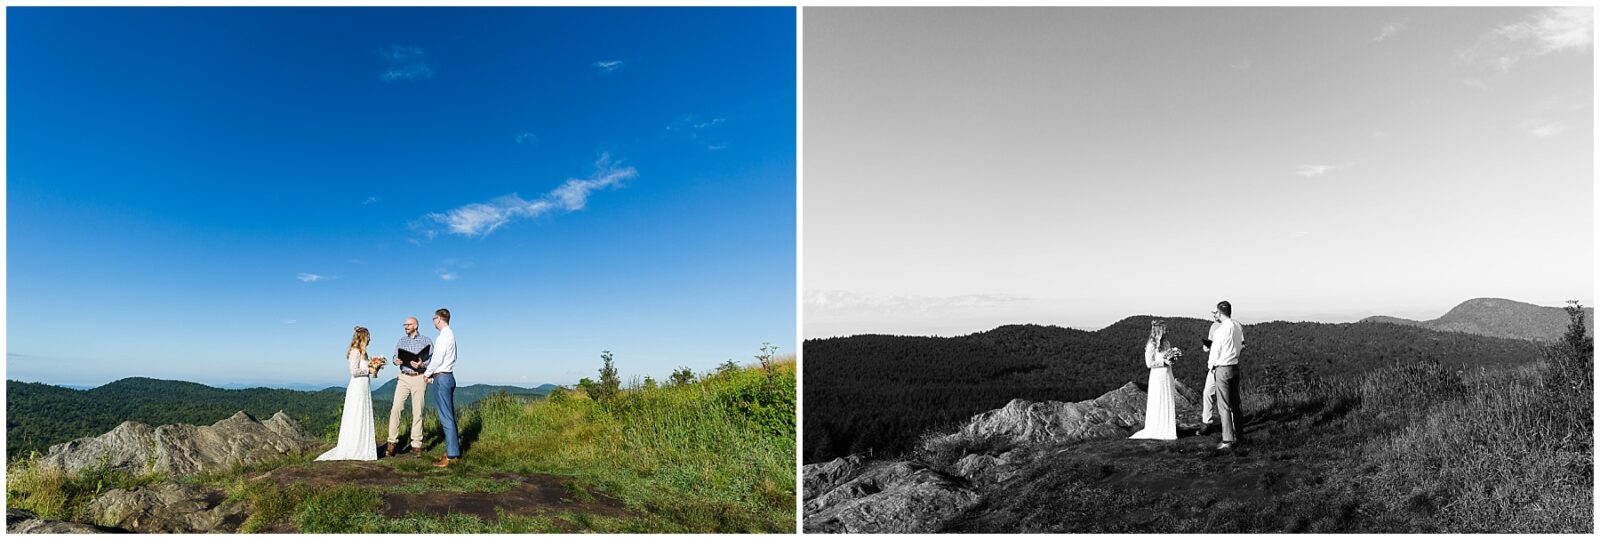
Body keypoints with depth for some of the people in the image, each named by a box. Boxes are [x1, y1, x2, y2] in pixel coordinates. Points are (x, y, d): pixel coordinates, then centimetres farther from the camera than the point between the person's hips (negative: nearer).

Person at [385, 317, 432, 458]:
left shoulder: (426, 341, 4)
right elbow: (395, 356, 15)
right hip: (403, 377, 3)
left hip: (419, 378, -3)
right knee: (395, 408, -9)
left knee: (417, 411, 0)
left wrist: (422, 365, -21)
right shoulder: (402, 341, 16)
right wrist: (396, 360, -9)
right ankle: (392, 442, -3)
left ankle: (416, 445, 4)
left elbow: (432, 360, -2)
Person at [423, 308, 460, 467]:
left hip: (442, 378, -10)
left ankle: (450, 456, -6)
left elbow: (438, 360, -17)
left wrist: (427, 374, -1)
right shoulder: (451, 335, 15)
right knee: (449, 416, 12)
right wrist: (432, 375, 17)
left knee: (446, 417, -7)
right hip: (448, 376, 10)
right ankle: (454, 452, 17)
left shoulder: (443, 336, -14)